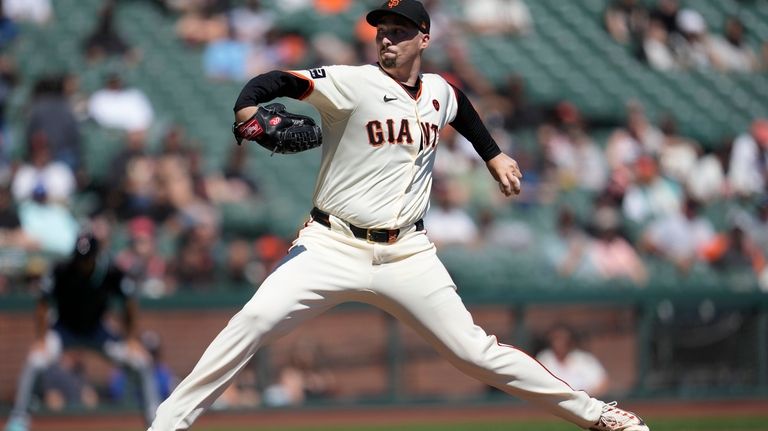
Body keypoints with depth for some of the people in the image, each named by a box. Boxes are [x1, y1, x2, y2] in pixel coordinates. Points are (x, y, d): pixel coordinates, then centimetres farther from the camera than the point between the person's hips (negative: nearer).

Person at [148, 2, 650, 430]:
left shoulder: (439, 92, 8)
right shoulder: (353, 84, -9)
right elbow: (276, 81, -22)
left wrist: (494, 154, 31)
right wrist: (248, 110, -42)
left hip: (407, 254, 3)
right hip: (333, 246, -3)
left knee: (473, 349, 0)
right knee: (253, 323, -22)